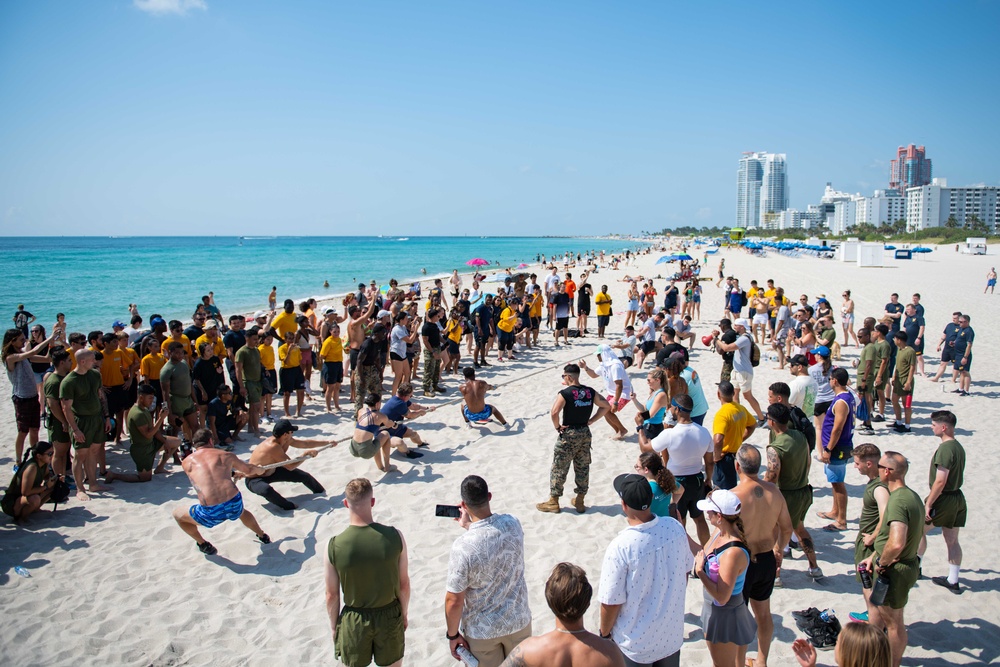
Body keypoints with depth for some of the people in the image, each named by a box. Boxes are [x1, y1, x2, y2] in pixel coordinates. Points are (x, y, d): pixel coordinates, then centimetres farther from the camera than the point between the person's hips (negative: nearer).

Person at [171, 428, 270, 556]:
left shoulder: (187, 462, 10)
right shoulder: (226, 455, 12)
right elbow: (248, 469, 27)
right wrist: (261, 469, 50)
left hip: (211, 514, -2)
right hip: (235, 505, 3)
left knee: (177, 514, 26)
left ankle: (204, 545, 26)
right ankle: (263, 536, 51)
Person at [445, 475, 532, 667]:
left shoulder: (462, 547, -29)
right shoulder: (513, 524, -16)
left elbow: (454, 600, -20)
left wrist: (452, 634, -5)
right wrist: (470, 526, 12)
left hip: (482, 630, -3)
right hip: (518, 621, 4)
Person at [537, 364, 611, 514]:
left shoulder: (565, 393, -16)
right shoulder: (590, 392, 2)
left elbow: (554, 413, -28)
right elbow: (606, 406, 8)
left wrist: (558, 427, -11)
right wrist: (590, 421, 7)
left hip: (568, 434, -6)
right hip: (585, 433, 6)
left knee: (559, 468, 6)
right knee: (583, 468, 14)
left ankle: (553, 502, 14)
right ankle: (579, 501, 23)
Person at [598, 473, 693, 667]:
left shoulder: (620, 547, -29)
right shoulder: (675, 527, -15)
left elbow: (611, 602, -19)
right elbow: (685, 571, 2)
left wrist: (605, 633, -1)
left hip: (636, 644, -4)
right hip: (672, 635, 4)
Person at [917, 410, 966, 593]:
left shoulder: (945, 449, -22)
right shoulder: (959, 446, 7)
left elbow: (940, 481, -24)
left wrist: (928, 504, -19)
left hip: (943, 498, -8)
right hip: (958, 497, 8)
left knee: (920, 530, 11)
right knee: (952, 540, 12)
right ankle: (953, 581, 16)